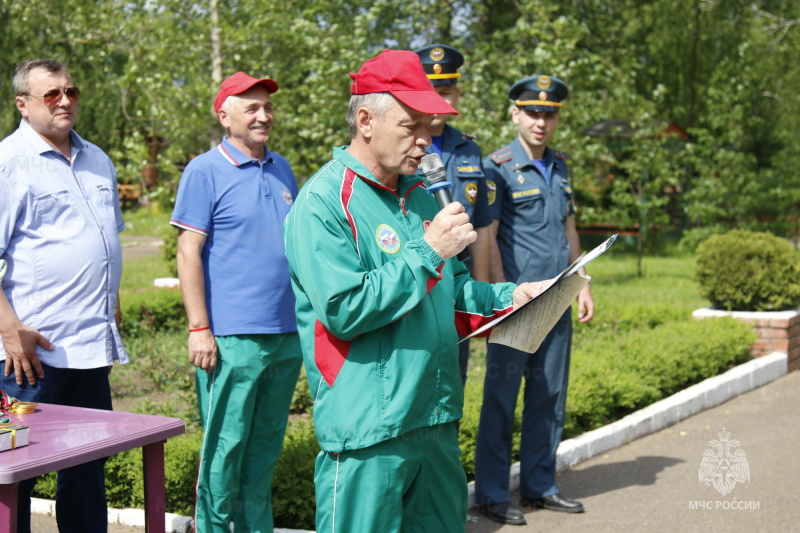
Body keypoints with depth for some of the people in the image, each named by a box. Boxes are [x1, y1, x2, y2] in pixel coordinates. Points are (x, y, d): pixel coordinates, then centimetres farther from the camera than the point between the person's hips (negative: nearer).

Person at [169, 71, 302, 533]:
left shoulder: (282, 170, 13)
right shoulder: (205, 172, -5)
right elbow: (189, 253, -9)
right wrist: (199, 329, -14)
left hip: (287, 334, 6)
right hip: (233, 338, -6)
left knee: (266, 446, 14)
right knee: (225, 448, 0)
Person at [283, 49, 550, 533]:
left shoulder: (419, 197, 14)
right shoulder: (324, 202, -12)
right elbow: (344, 311, -21)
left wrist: (507, 296, 4)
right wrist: (427, 251, -18)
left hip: (437, 418, 8)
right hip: (368, 433, -8)